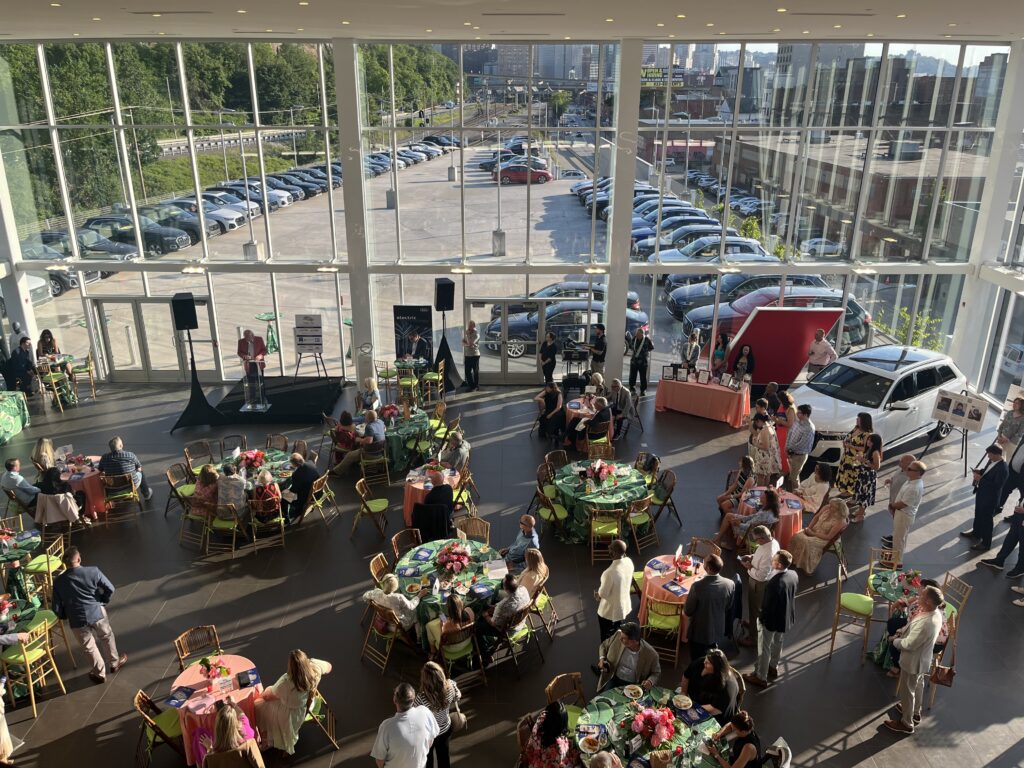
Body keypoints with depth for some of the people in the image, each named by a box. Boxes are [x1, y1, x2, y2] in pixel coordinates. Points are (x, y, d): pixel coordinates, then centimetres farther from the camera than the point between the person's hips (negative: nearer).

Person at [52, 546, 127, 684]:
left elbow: (57, 608, -4)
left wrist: (64, 617, 17)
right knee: (107, 637, 25)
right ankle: (115, 663, 44)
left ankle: (100, 673, 35)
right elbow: (110, 589, -8)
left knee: (89, 646, 19)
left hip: (77, 620, 0)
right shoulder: (93, 571, -13)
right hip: (97, 612, 0)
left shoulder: (58, 581, -8)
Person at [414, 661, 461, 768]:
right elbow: (458, 697, -5)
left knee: (427, 758, 29)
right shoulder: (451, 685, -29)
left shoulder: (421, 698, -42)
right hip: (445, 729, 3)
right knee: (443, 755, 31)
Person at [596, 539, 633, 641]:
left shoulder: (611, 572, -37)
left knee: (607, 639, 18)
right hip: (624, 606, 7)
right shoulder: (629, 562, -14)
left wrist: (597, 594, 0)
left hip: (609, 611, -7)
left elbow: (603, 593, -23)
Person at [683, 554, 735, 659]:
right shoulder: (730, 584, -19)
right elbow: (728, 608, 0)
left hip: (699, 633, -4)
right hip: (718, 631, 4)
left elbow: (687, 611, -17)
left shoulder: (697, 586, -32)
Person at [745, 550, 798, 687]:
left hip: (772, 619, -7)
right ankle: (773, 667, 51)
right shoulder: (794, 574, -14)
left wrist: (762, 619, -11)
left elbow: (768, 604, -26)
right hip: (787, 617, 7)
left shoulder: (774, 583, -37)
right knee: (778, 643, 29)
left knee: (764, 648, 12)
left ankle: (761, 677, 28)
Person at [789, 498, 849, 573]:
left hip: (823, 539, -7)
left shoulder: (840, 521, -27)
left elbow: (828, 537, -23)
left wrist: (813, 534, -19)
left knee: (806, 542, -30)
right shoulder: (827, 508, -11)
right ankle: (793, 559, 3)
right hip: (813, 529, 7)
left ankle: (805, 566, -9)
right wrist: (809, 528, -8)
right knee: (797, 536, -15)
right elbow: (816, 517, 5)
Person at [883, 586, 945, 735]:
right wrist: (903, 631, -1)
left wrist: (895, 641, -12)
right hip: (923, 659, 9)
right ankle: (915, 712, 52)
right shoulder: (937, 613, -12)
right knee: (918, 686, 30)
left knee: (907, 691, 13)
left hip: (913, 662, -9)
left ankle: (906, 723, 31)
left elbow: (909, 644, -29)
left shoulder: (925, 623, -40)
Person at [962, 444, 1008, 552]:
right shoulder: (992, 461, -3)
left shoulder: (1002, 469, -31)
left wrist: (981, 479, -29)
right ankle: (976, 532, 49)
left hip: (990, 498, -9)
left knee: (986, 520, 7)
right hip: (981, 493, 9)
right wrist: (980, 472, -5)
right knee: (978, 515, 27)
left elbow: (996, 486, -31)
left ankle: (986, 543, 23)